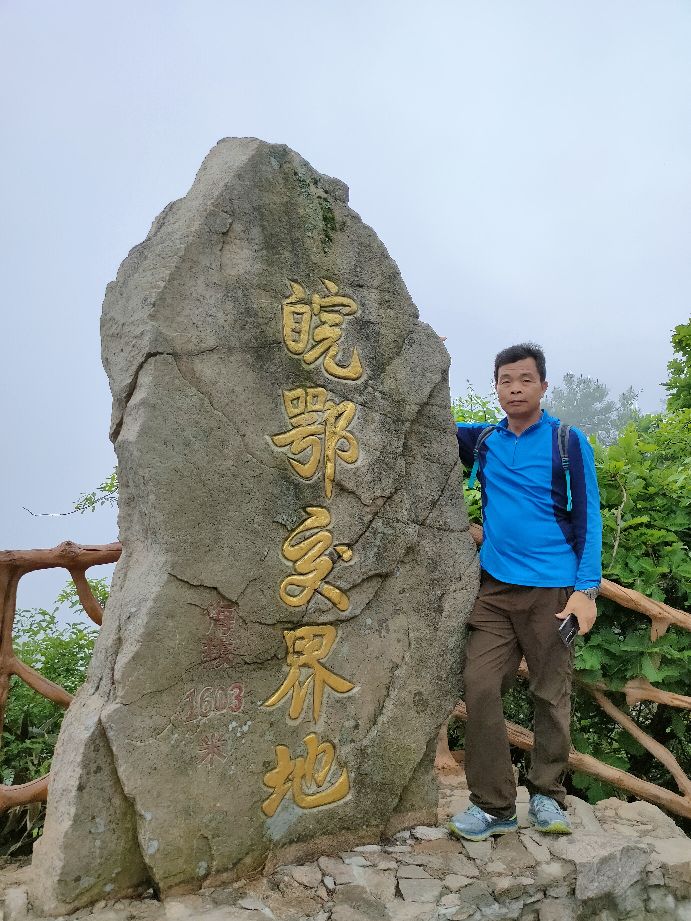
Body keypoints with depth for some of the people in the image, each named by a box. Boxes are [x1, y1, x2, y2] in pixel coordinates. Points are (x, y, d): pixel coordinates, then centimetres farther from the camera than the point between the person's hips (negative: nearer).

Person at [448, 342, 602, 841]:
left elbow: (587, 516, -3)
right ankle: (495, 805, 10)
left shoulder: (567, 442, -2)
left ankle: (547, 795, 26)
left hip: (552, 590, -3)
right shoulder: (482, 440, 7)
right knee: (480, 688, -3)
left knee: (552, 696, 7)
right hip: (495, 589, 3)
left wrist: (586, 589, -11)